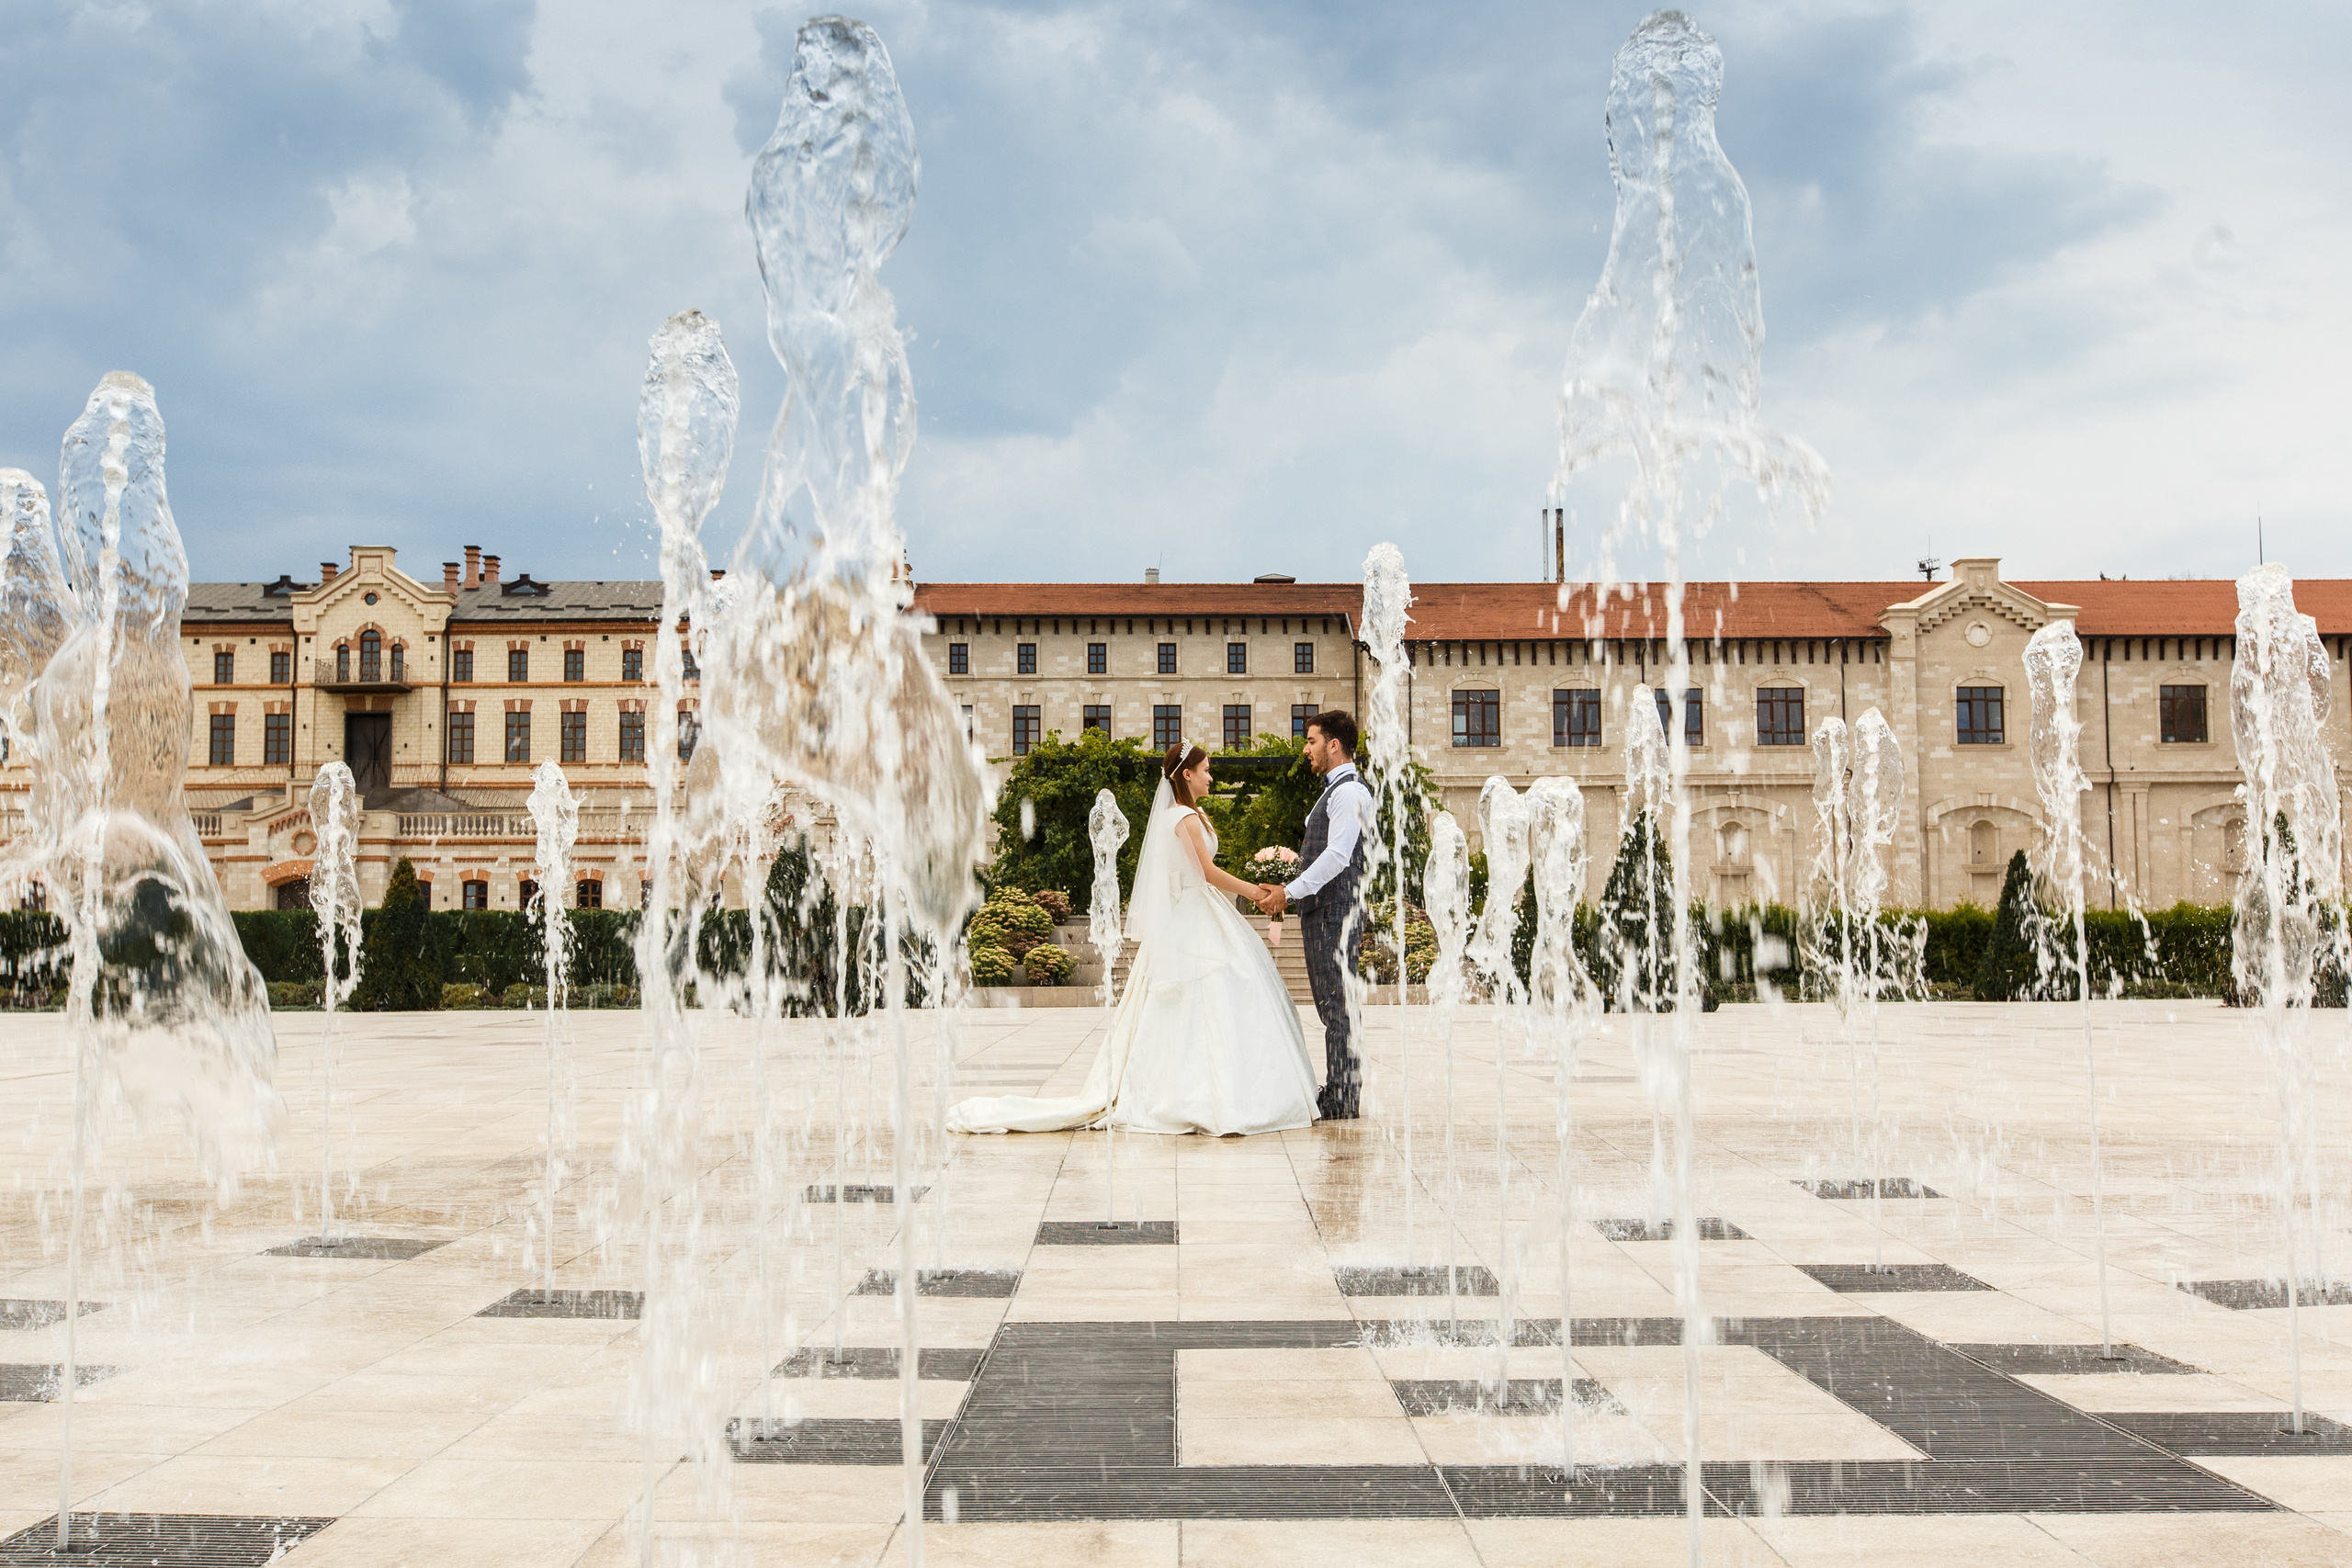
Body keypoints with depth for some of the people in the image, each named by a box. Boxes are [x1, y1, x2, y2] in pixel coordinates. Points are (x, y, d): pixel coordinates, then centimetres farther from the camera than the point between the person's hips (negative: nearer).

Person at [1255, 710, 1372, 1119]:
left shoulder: (1350, 792, -12)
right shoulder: (1333, 791, 21)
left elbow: (1337, 856, -21)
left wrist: (1290, 891, -20)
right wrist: (1290, 893, 17)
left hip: (1335, 910, -11)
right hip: (1320, 910, 11)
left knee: (1335, 1002, -8)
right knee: (1330, 1002, 11)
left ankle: (1342, 1098, -6)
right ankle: (1337, 1090, 16)